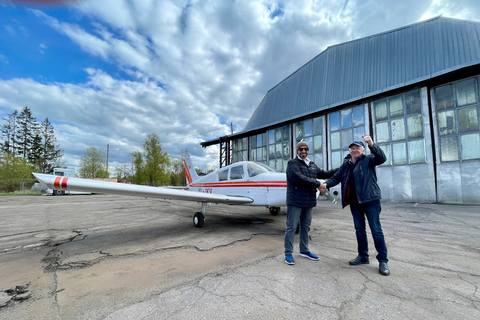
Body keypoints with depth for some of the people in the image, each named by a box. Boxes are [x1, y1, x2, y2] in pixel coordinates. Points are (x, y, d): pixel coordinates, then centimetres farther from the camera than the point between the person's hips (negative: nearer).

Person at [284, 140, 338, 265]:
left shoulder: (312, 165, 16)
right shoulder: (292, 163, -7)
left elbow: (324, 174, 27)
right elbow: (300, 179, -19)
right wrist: (318, 184, -17)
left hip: (308, 202, 7)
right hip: (295, 202, -7)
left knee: (305, 226, 15)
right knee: (291, 227, -3)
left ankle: (304, 250, 29)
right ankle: (288, 253, 8)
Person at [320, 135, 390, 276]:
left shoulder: (368, 160, -3)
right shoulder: (346, 165, 10)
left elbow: (381, 158, -22)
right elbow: (336, 178, 6)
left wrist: (371, 145, -37)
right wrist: (326, 184, -13)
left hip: (370, 200, -5)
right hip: (355, 202, 5)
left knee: (376, 230, -2)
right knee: (359, 229, 13)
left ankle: (383, 260, 11)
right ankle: (363, 256, 26)